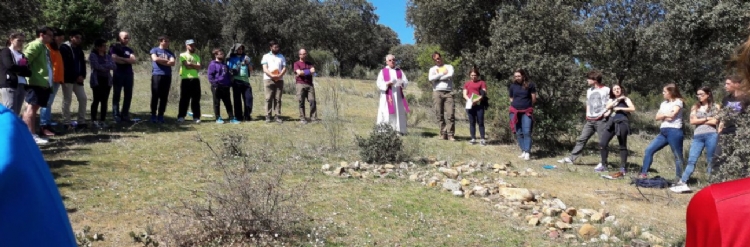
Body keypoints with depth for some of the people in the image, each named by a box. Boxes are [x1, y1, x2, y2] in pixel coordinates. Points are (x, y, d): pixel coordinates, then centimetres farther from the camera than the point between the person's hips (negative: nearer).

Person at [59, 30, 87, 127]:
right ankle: (66, 122, 2)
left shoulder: (79, 50, 14)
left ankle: (82, 121, 12)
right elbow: (65, 65, -13)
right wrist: (76, 76, -12)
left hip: (78, 78, 7)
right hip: (68, 78, -7)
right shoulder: (64, 48, -7)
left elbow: (82, 63, 14)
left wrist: (82, 76, -3)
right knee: (67, 100, -3)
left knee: (83, 98, 5)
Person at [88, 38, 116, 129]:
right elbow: (97, 66, -13)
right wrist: (107, 67, -2)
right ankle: (94, 121, 0)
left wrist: (103, 66, -10)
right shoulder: (93, 55, 1)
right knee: (96, 100, -6)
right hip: (97, 80, -5)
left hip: (107, 80, 5)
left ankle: (102, 120, 6)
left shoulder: (107, 56, 16)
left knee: (104, 101, 2)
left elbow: (114, 66, 4)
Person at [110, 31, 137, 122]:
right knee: (116, 95, -2)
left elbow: (134, 60, 2)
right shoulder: (114, 47, 2)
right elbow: (115, 59, -13)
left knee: (128, 95, 3)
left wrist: (122, 58, -8)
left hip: (129, 74, 5)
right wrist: (128, 60, -3)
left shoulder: (129, 49, 17)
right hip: (118, 73, -5)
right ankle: (116, 115, 0)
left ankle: (125, 115, 9)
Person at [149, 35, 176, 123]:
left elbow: (173, 63, 0)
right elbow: (155, 59, -9)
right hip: (157, 75, -3)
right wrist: (167, 60, 0)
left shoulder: (170, 52, 16)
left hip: (167, 76, 3)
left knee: (164, 97, 1)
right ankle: (153, 115, 1)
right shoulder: (154, 50, 10)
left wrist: (160, 61, -5)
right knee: (155, 96, -3)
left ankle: (161, 115, 6)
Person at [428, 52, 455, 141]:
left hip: (448, 93, -1)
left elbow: (450, 75, -6)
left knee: (451, 114, -10)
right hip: (437, 92, 1)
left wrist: (437, 77, -2)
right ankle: (443, 133, 3)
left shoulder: (449, 66, 17)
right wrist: (443, 73, -1)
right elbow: (430, 78, -3)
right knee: (439, 115, -2)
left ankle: (450, 134, -9)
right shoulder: (432, 69, 18)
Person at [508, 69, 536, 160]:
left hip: (527, 111, -3)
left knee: (527, 132, -12)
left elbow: (534, 99, 2)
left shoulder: (530, 85, -5)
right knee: (518, 133, 5)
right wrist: (517, 104, 8)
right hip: (515, 111, 3)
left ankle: (527, 152, -13)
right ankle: (523, 151, 12)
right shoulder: (512, 86, 4)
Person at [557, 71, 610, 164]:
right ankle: (571, 158, 6)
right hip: (590, 121, 6)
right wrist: (587, 114, 13)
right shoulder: (589, 90, 16)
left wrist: (608, 112, -14)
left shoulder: (606, 90, -4)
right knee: (581, 139, 5)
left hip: (601, 120, -6)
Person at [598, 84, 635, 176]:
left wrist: (620, 108, -9)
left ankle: (622, 169, 0)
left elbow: (633, 109, -7)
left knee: (622, 146, -1)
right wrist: (617, 100, -6)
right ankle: (603, 165, 10)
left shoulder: (625, 99, 8)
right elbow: (607, 107, 0)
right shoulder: (611, 100, 21)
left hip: (621, 123, -5)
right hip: (611, 123, 5)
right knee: (602, 143, -3)